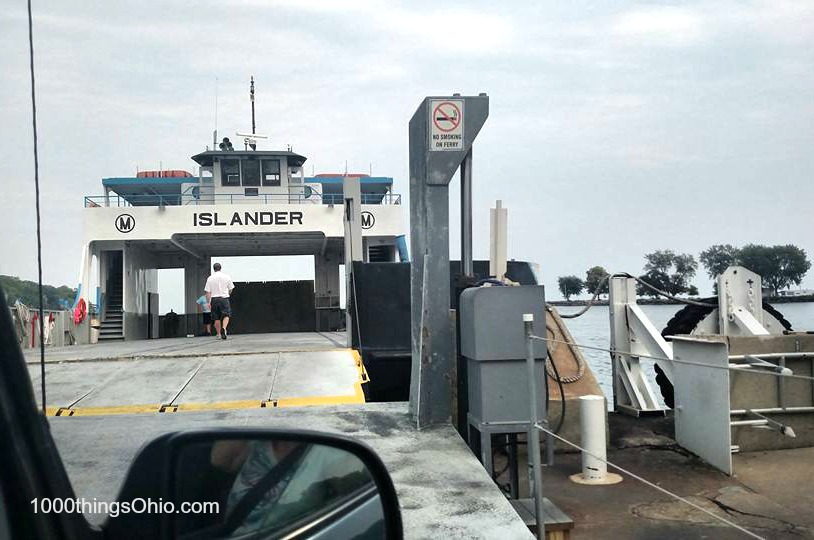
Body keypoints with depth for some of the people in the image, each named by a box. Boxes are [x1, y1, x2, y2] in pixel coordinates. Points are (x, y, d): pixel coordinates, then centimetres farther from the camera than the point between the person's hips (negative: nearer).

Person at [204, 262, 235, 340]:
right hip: (224, 298, -1)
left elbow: (208, 292, -2)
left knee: (216, 318, 10)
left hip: (214, 299, 1)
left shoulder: (210, 278, 0)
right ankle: (224, 328, -25)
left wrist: (208, 302, 2)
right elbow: (230, 289, 8)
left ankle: (219, 334, 15)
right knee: (226, 315, 1)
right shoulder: (226, 276, 1)